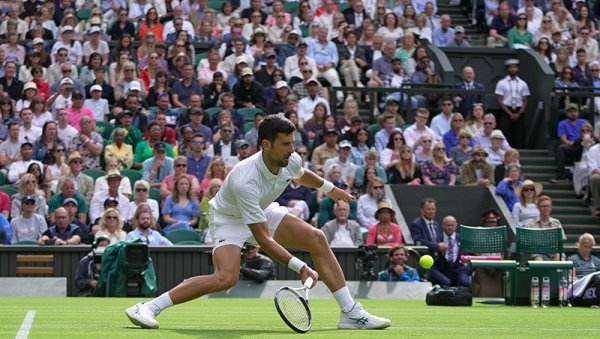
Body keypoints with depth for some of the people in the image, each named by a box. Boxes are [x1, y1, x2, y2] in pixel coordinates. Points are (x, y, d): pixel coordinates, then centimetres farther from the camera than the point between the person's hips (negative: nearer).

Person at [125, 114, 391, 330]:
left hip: (263, 211, 7)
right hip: (230, 219, -7)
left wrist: (329, 188, 29)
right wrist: (299, 267, -40)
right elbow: (262, 239, -36)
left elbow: (302, 175, 13)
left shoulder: (290, 160, -18)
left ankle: (351, 313, 0)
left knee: (316, 238, -7)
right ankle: (149, 308, -24)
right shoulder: (245, 181, -40)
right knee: (226, 277, -30)